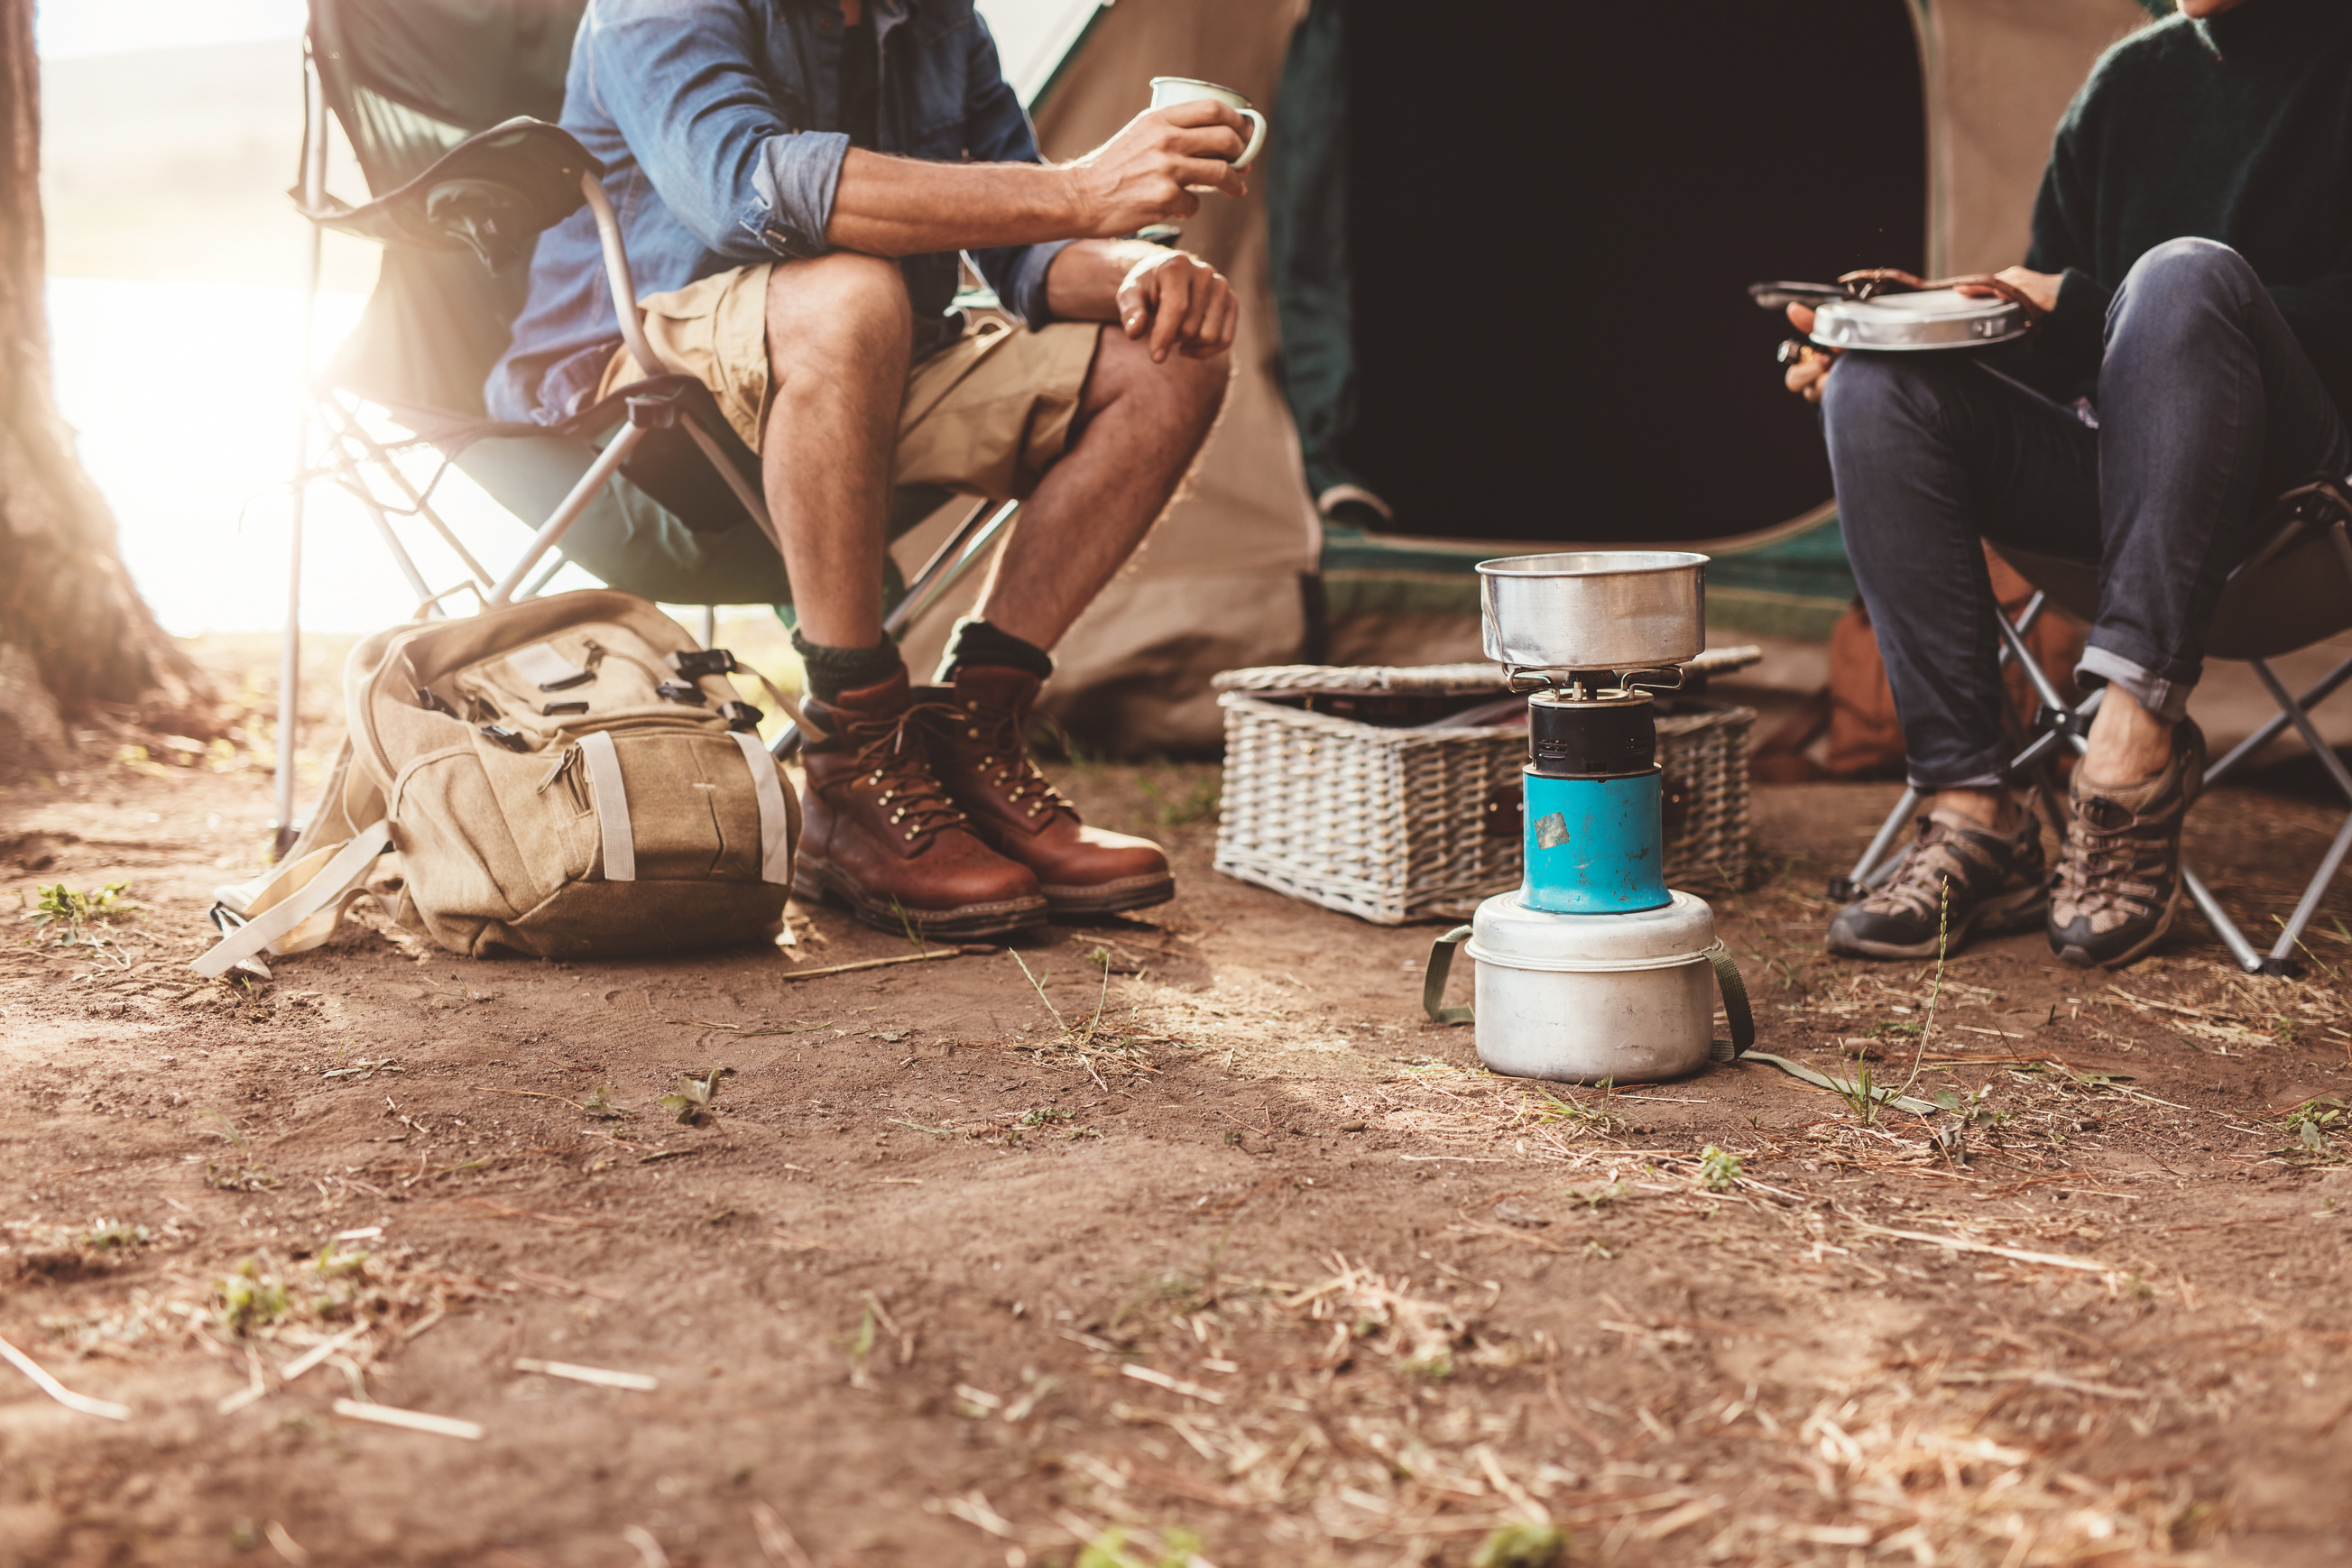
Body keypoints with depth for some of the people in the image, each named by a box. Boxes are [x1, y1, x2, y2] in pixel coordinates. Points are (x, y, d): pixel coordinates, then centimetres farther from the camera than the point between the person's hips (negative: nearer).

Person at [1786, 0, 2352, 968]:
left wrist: (2092, 312, -18)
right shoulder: (2129, 82, 18)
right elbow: (2042, 343, 18)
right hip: (2103, 469, 6)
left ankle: (2137, 734, -37)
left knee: (2187, 270, -33)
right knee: (1872, 388, -18)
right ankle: (1972, 820, -25)